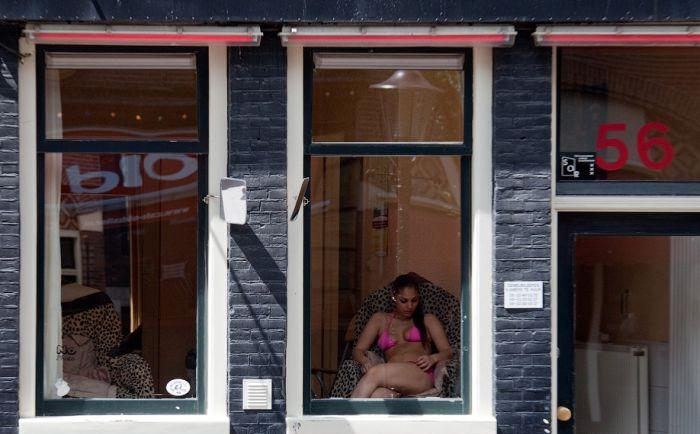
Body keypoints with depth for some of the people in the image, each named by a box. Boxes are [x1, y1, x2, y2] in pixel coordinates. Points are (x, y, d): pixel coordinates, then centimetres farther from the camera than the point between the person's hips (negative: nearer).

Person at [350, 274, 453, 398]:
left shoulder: (428, 320, 26)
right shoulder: (380, 319, 29)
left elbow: (447, 352, 16)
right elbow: (358, 350, 22)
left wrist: (433, 358, -9)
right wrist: (366, 361, -3)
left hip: (421, 375, -1)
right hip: (392, 379, 1)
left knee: (375, 373, -35)